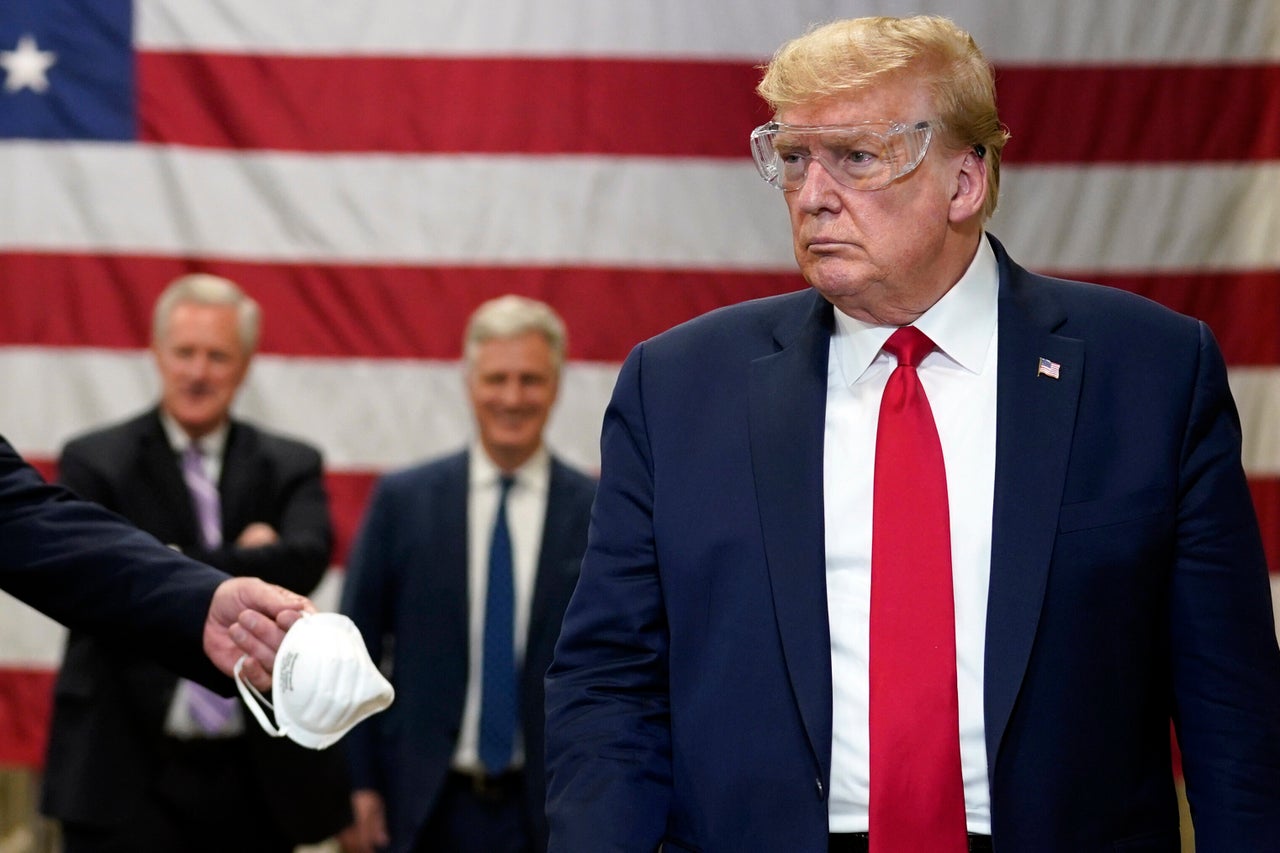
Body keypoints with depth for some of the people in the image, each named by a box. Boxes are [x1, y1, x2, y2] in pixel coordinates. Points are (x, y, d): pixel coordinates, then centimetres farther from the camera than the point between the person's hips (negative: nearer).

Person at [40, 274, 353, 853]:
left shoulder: (291, 468, 7)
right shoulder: (95, 463, 1)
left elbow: (304, 561, -12)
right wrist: (245, 563, -10)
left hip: (256, 777, 3)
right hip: (128, 779, -2)